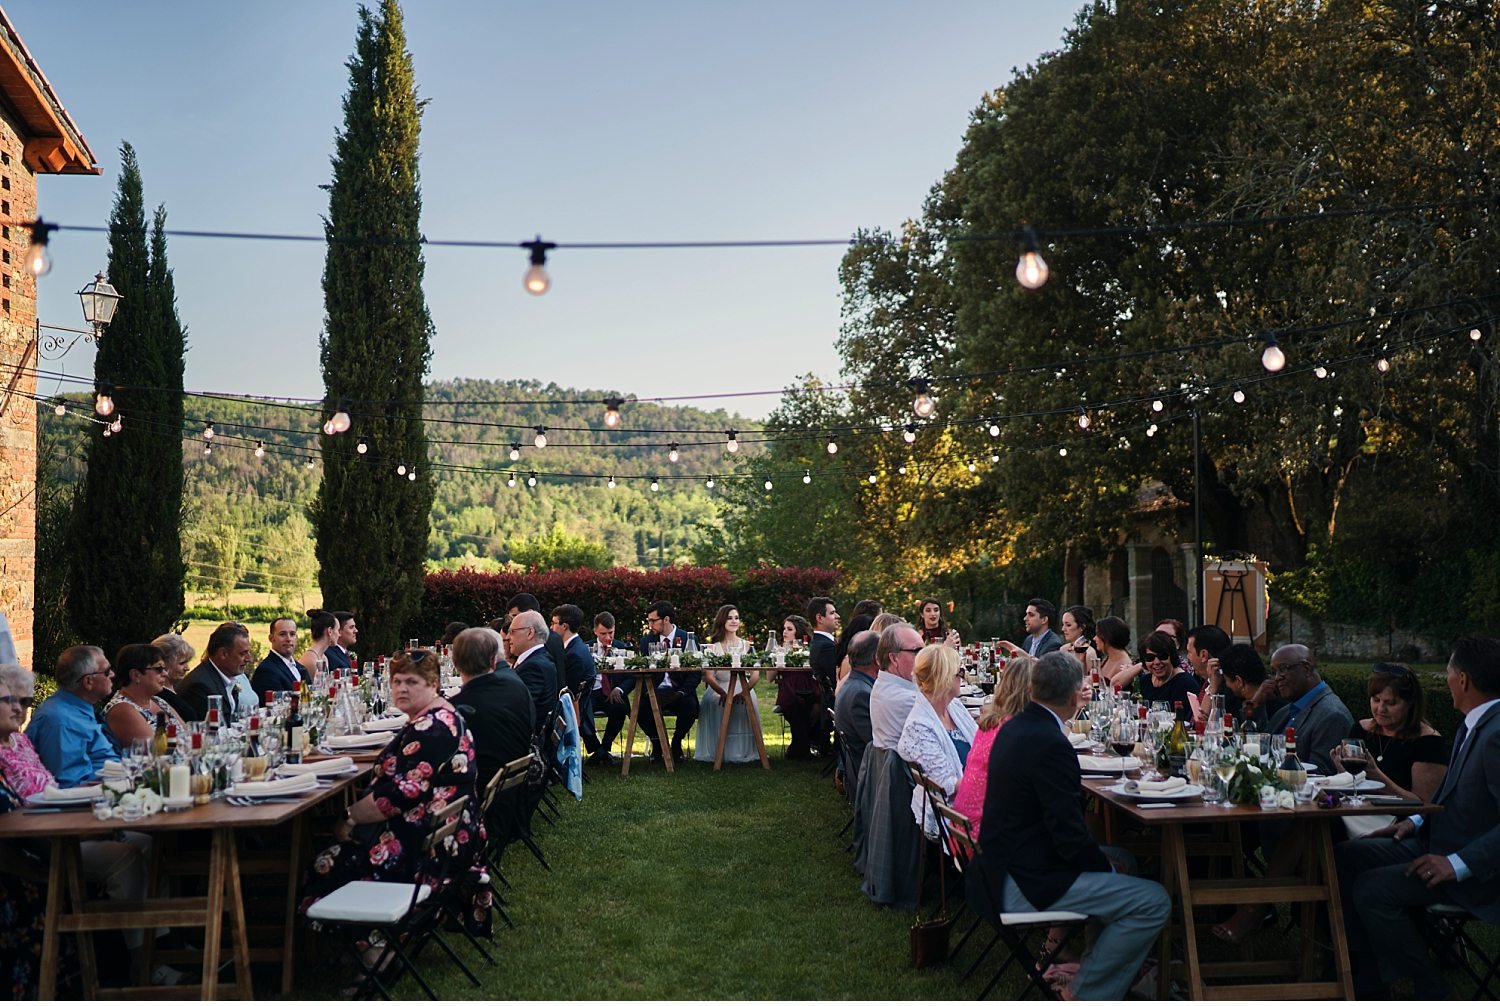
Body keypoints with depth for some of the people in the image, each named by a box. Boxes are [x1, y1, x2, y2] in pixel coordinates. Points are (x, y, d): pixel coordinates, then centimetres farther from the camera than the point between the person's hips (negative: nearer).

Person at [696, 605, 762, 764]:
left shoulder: (747, 646, 11)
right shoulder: (712, 648, 8)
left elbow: (755, 674, -2)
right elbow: (708, 676, -6)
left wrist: (745, 691, -24)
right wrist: (723, 693, -27)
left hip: (744, 688, 0)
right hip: (718, 690, 0)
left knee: (744, 704, -33)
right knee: (713, 705, -33)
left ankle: (743, 750, -21)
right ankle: (716, 751, -21)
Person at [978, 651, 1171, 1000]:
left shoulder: (1015, 727, 6)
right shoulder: (1050, 744, -24)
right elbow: (1070, 838, -22)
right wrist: (1105, 865, -5)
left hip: (1002, 865, 11)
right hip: (1026, 884, -11)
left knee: (1122, 857, 26)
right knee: (1154, 903, -10)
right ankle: (1085, 994, 3)